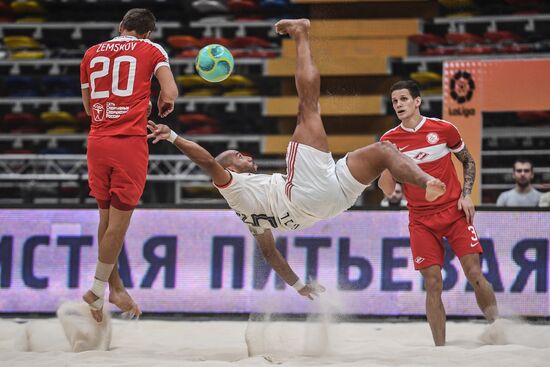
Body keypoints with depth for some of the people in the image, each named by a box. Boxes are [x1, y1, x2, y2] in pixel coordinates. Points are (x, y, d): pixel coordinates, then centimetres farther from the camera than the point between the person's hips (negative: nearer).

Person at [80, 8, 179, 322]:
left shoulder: (92, 53, 15)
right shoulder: (151, 49, 3)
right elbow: (170, 93, -9)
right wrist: (163, 107, 13)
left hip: (98, 140, 5)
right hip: (130, 142, -5)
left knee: (107, 216, 14)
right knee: (120, 220, 1)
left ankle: (116, 287, 23)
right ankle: (98, 290, 3)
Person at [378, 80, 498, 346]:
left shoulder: (444, 129, -2)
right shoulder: (389, 140, 2)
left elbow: (468, 161, 13)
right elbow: (387, 189, 3)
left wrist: (466, 195, 0)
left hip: (455, 212, -1)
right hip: (421, 220, 1)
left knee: (475, 275, -9)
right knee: (433, 285, -5)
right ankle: (440, 349, 0)